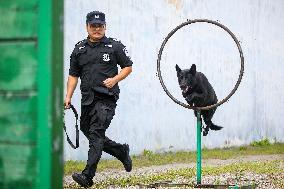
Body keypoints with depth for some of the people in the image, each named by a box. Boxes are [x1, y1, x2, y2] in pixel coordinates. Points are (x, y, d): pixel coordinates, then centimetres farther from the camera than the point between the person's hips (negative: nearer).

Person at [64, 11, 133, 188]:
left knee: (96, 132, -17)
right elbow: (73, 75, 16)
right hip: (87, 98, 6)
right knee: (87, 130, 12)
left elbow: (128, 67, 8)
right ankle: (121, 151, 34)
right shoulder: (79, 49, 13)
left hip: (106, 97, -6)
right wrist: (68, 96, 5)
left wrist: (114, 79, -9)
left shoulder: (115, 46, 2)